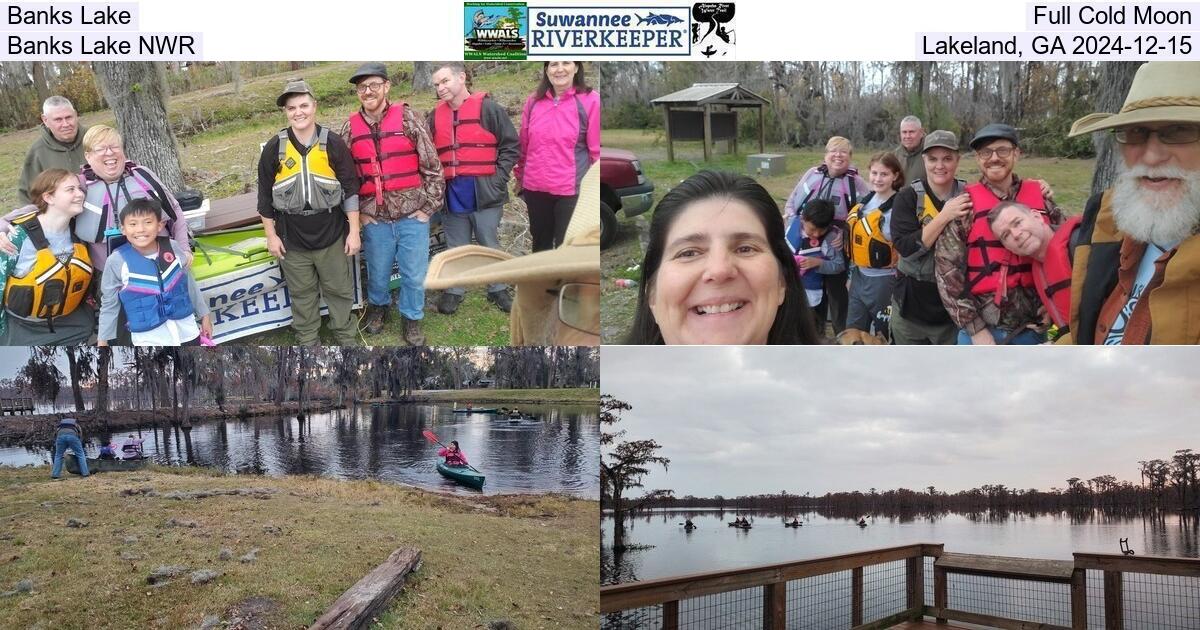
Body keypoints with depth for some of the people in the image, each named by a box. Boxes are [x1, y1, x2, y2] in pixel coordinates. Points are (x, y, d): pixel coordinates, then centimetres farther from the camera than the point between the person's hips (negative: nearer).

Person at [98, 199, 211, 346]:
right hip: (148, 339, -3)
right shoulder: (117, 261, -12)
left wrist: (204, 314, 16)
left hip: (186, 330, 4)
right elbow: (109, 303, -3)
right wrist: (102, 340, 0)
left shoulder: (173, 248, -4)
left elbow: (189, 283, 10)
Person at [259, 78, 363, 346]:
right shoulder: (274, 149, -4)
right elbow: (265, 195, 3)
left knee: (339, 290, 12)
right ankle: (306, 339, 29)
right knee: (302, 294, 13)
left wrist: (354, 231, -4)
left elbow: (350, 189, -3)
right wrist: (271, 235, 3)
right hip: (292, 239, 1)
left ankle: (345, 336, 30)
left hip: (332, 235, -1)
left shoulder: (333, 144, -6)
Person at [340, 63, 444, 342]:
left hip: (412, 215, -2)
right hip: (374, 218, 2)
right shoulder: (350, 128, 2)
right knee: (377, 272, 16)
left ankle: (412, 317, 27)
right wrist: (357, 212, 4)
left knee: (415, 274, 6)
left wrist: (428, 207, -6)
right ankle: (378, 306, 43)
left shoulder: (407, 118, -7)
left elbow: (432, 165, -5)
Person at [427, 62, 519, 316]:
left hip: (484, 194, -3)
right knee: (456, 247, 13)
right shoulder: (435, 116, 9)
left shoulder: (488, 109, -5)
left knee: (490, 245, 8)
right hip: (452, 196, 4)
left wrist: (497, 178, -10)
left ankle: (497, 290, 23)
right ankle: (454, 291, 25)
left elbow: (511, 145, -4)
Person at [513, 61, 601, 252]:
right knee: (540, 243, 19)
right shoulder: (534, 101, 4)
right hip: (535, 187, 4)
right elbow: (524, 144, 13)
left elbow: (596, 149, -5)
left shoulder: (590, 100, -8)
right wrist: (519, 177, 18)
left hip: (572, 189, -4)